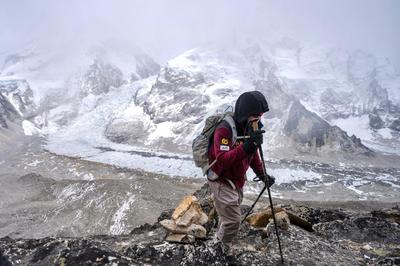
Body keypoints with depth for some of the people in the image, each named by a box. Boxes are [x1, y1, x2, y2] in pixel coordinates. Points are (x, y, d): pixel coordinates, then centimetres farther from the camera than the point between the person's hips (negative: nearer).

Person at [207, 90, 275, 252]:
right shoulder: (225, 130, -29)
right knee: (232, 220, -9)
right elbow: (222, 161, -40)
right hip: (221, 180, -7)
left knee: (228, 217, 22)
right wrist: (247, 146, -48)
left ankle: (220, 241, 46)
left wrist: (262, 174, 2)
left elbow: (253, 154, 11)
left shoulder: (251, 128, -4)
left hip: (237, 180, 8)